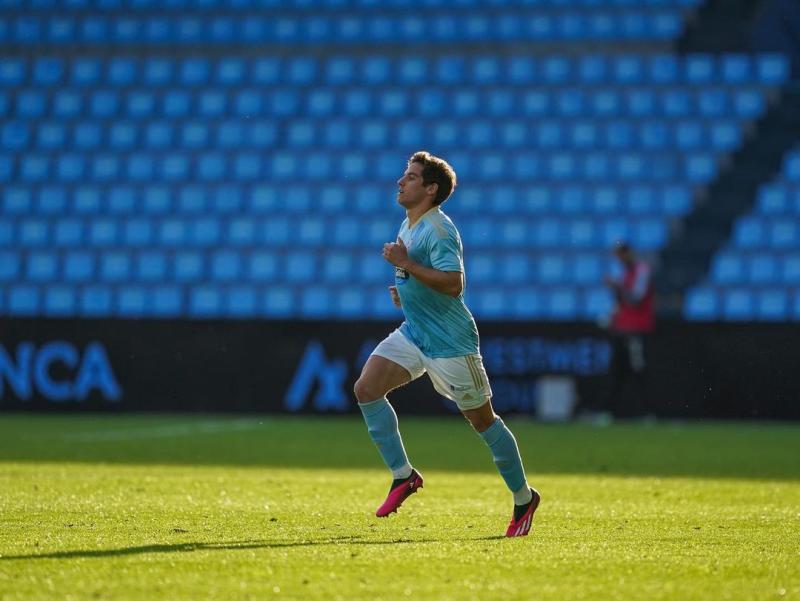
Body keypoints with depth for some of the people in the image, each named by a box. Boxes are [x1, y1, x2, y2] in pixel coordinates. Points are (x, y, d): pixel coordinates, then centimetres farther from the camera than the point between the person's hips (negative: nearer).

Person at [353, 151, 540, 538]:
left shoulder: (438, 230, -19)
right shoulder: (408, 226, 11)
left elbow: (453, 284, -30)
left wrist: (405, 264, -27)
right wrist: (404, 290, 10)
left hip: (449, 341, -9)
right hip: (413, 333, 9)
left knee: (482, 420, 1)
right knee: (366, 389, -9)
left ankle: (524, 498, 17)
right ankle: (403, 475, -2)